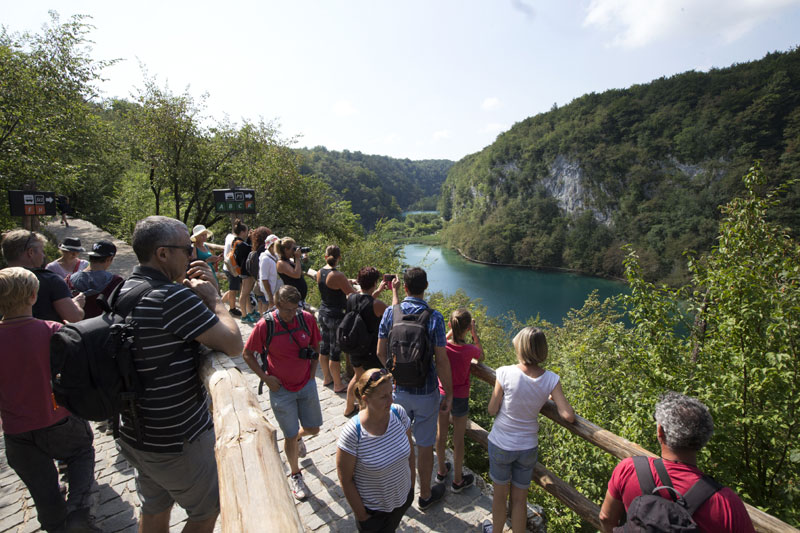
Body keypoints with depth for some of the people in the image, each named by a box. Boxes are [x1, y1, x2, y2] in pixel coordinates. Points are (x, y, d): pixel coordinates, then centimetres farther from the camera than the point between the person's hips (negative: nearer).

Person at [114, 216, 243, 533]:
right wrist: (213, 297, -17)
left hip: (136, 434, 9)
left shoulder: (124, 292, 2)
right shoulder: (173, 296, -28)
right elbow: (233, 345, -28)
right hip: (178, 440, -9)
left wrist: (202, 294, -5)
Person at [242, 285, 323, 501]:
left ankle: (299, 437, 50)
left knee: (313, 429, 13)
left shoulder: (307, 318, -12)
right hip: (281, 389, -3)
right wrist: (265, 377, -10)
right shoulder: (265, 325, -19)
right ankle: (295, 475, 34)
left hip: (306, 385, 3)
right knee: (290, 436, 8)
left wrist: (312, 373, 1)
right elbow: (247, 354, -6)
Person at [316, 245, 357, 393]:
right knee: (335, 352, 3)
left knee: (324, 347, 20)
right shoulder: (337, 276, -22)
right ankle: (338, 385, 16)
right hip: (336, 315, -8)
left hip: (323, 312, 8)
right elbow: (353, 295, -17)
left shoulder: (320, 272, 0)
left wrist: (346, 282, 14)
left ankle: (327, 377, 38)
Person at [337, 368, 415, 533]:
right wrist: (361, 515, -11)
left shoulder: (398, 413, -20)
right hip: (373, 509, -4)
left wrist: (412, 483, 5)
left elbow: (410, 448, -3)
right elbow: (345, 480, -20)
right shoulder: (352, 434, -32)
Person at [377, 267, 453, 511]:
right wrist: (449, 394, -5)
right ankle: (425, 495, 35)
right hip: (425, 392, -3)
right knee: (425, 446, 15)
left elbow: (381, 352, -2)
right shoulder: (434, 317, -19)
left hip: (397, 389, 3)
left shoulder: (390, 312, -10)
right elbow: (441, 361, -17)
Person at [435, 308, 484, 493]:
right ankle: (458, 480, 32)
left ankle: (441, 470, 42)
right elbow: (481, 357, 0)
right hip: (459, 399, -3)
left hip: (442, 394, 4)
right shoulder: (469, 349, -25)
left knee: (442, 432, 21)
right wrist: (475, 336, -1)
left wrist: (453, 330, 4)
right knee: (458, 438, 14)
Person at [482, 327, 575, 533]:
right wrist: (552, 398, 1)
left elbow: (492, 410, -15)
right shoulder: (551, 379, -16)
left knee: (500, 495, 23)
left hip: (501, 444, -2)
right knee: (519, 499, 23)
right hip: (528, 447, 2)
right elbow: (569, 416, -17)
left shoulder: (505, 373, -24)